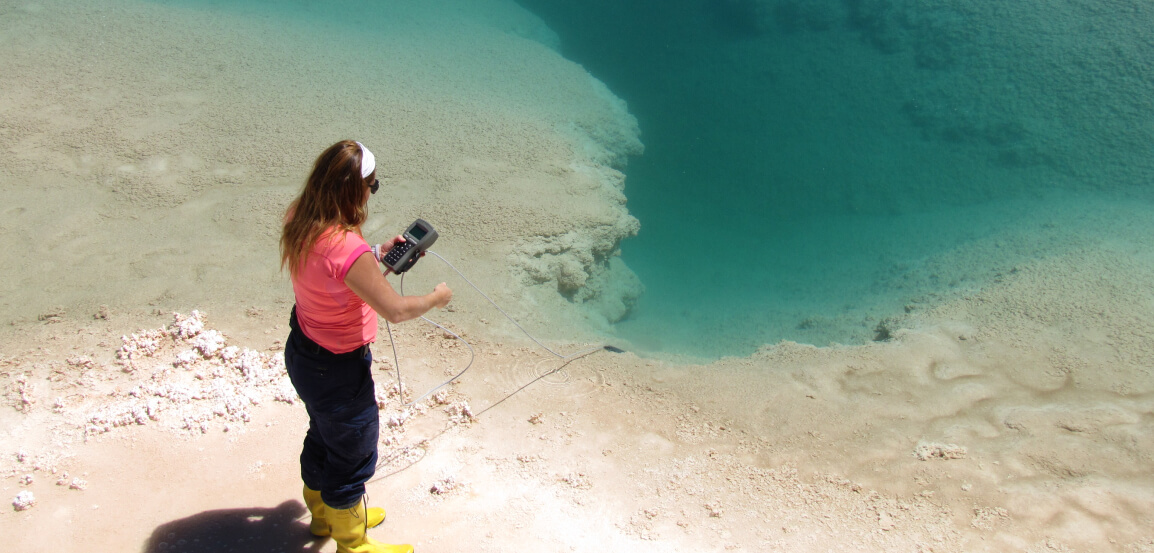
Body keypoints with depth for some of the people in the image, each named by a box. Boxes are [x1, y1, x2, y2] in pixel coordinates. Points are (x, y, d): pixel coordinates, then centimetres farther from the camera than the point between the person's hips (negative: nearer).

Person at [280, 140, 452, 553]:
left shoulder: (298, 221, -9)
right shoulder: (348, 249, -35)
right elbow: (395, 310, -26)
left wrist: (378, 256, 7)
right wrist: (436, 298, -9)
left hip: (302, 351, 9)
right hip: (337, 371, -9)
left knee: (324, 435, 31)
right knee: (353, 457, 14)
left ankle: (324, 513, 55)